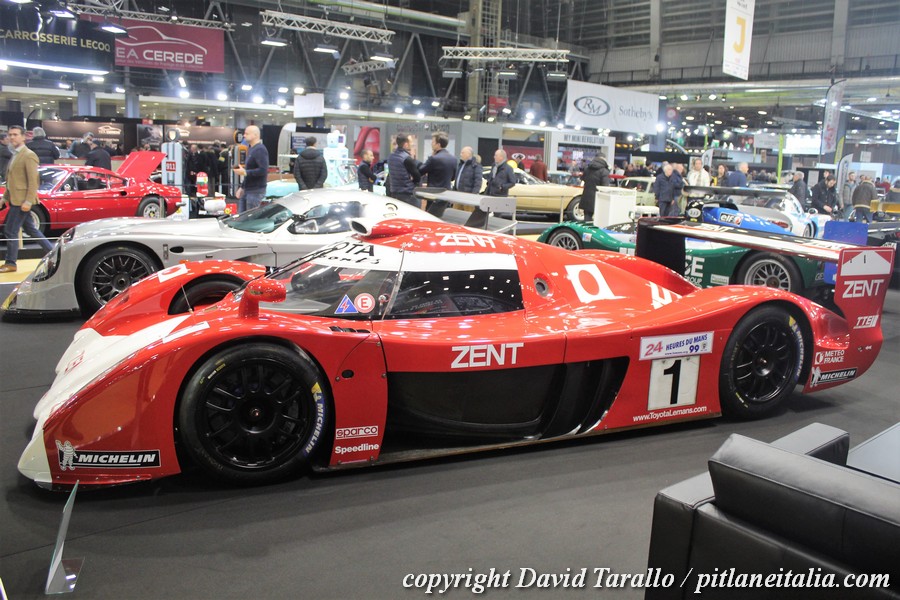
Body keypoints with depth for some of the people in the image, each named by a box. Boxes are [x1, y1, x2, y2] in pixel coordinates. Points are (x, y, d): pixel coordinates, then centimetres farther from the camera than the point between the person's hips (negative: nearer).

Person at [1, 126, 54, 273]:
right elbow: (12, 181, 21)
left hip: (22, 201, -9)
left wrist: (28, 201, -21)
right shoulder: (14, 156, 16)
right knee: (31, 229, 13)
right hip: (15, 200, 9)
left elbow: (33, 181, -17)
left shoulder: (29, 156, -12)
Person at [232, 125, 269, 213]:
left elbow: (263, 170, -24)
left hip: (256, 191, -10)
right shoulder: (251, 149, 20)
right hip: (246, 190, 10)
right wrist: (242, 187, 23)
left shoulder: (260, 150, -14)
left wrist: (245, 172, -23)